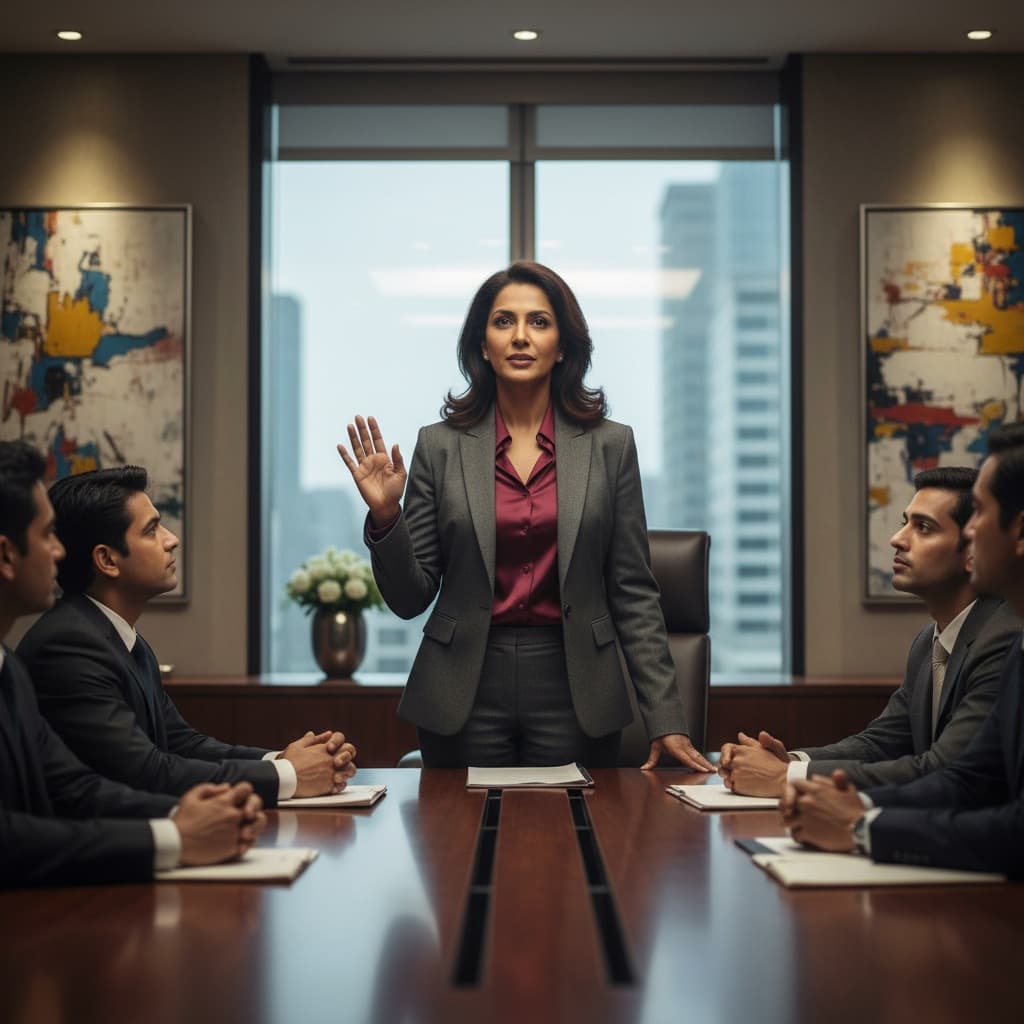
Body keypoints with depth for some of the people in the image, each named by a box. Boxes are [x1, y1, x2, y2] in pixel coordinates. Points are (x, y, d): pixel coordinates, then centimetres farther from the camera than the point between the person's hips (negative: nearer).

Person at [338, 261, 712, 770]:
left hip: (573, 690, 0)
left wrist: (665, 719, -3)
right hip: (466, 695, 0)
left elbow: (633, 594, 2)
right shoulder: (440, 446, 1)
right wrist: (385, 517, -15)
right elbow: (411, 598, 2)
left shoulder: (610, 445, 2)